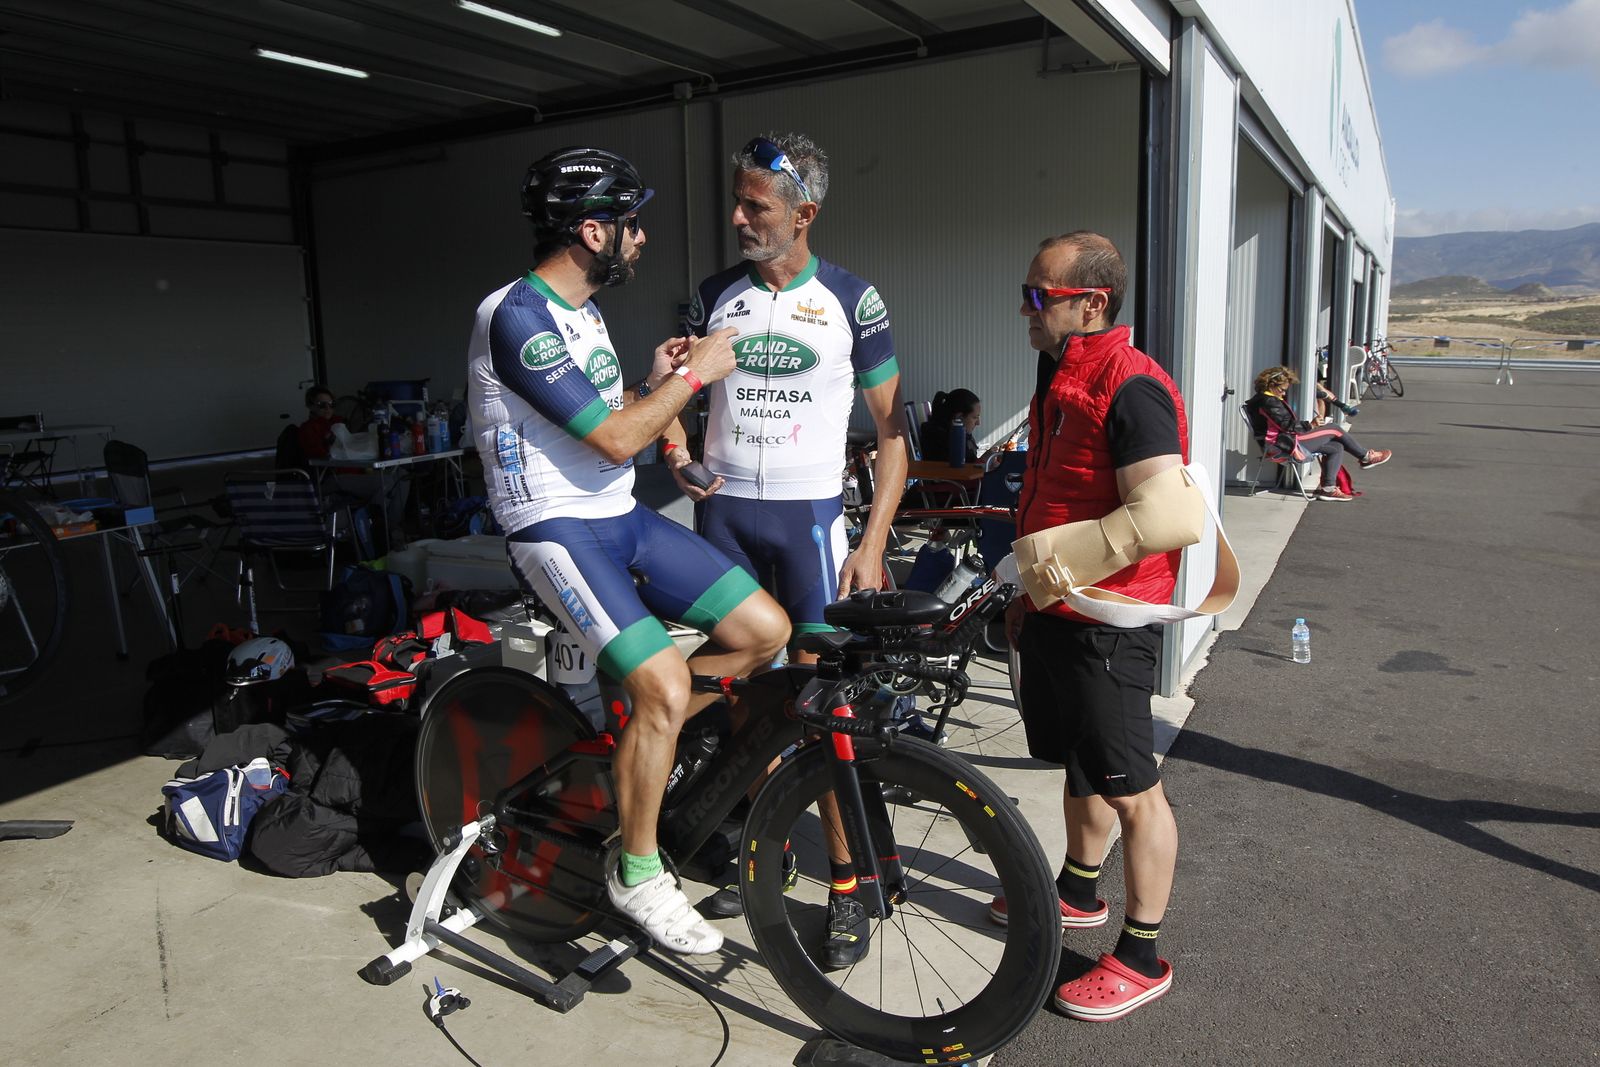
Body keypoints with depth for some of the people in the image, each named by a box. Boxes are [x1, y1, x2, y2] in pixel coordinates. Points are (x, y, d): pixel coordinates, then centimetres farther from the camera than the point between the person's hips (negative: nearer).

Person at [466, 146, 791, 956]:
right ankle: (636, 873, 1)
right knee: (666, 688, -23)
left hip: (625, 519, 9)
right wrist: (694, 374, -10)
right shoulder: (518, 316, -17)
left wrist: (655, 380, 5)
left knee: (766, 632, -2)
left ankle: (638, 744, 18)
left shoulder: (580, 312, 14)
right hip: (558, 532, -9)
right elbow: (614, 441, -21)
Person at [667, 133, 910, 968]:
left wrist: (874, 541, -9)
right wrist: (675, 449, -6)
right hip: (724, 508, 4)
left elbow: (891, 428, -1)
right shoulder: (715, 295, 7)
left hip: (809, 513, -3)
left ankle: (847, 885, 9)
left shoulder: (851, 301, -3)